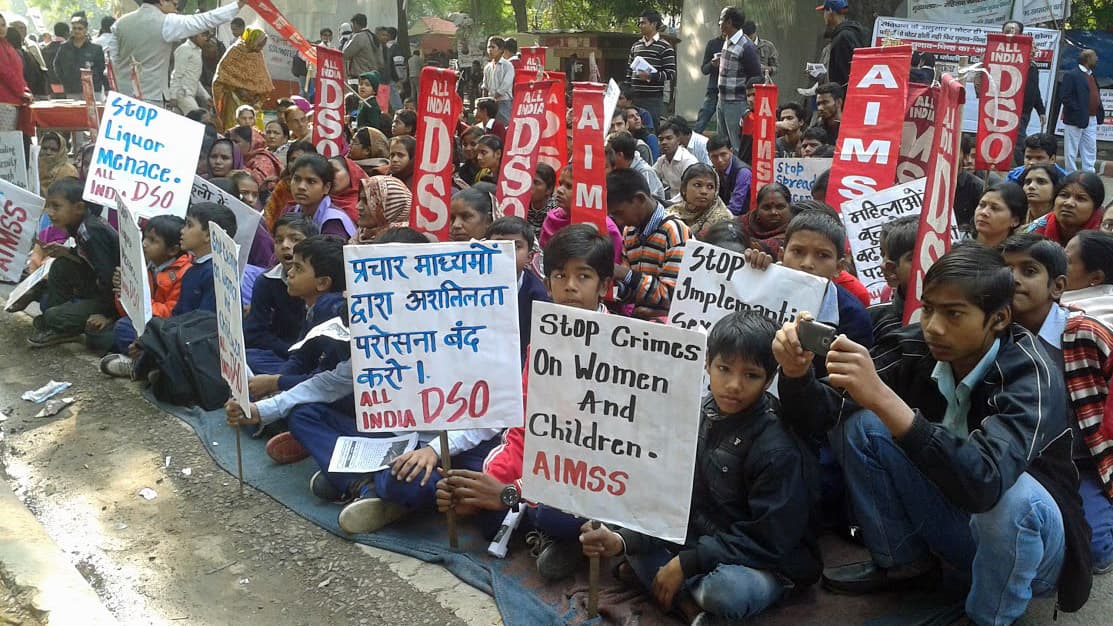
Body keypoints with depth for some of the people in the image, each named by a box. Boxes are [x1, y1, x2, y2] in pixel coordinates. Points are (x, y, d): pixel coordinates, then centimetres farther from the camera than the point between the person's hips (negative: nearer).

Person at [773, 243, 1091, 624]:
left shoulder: (1030, 377, -28)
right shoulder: (918, 349, -14)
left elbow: (984, 481, -46)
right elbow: (823, 417, -14)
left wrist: (883, 398, -52)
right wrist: (797, 374, -35)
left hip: (1025, 535, -4)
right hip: (948, 519, 5)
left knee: (1012, 494, -37)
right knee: (857, 421, -12)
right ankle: (903, 561, 7)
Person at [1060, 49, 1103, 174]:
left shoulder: (1091, 76, 14)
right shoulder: (1071, 75, -10)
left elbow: (1095, 95, 19)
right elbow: (1064, 97, -17)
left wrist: (1099, 112, 6)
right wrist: (1078, 110, -19)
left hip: (1092, 119, 8)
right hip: (1076, 119, -8)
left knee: (1090, 151, 9)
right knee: (1071, 151, 1)